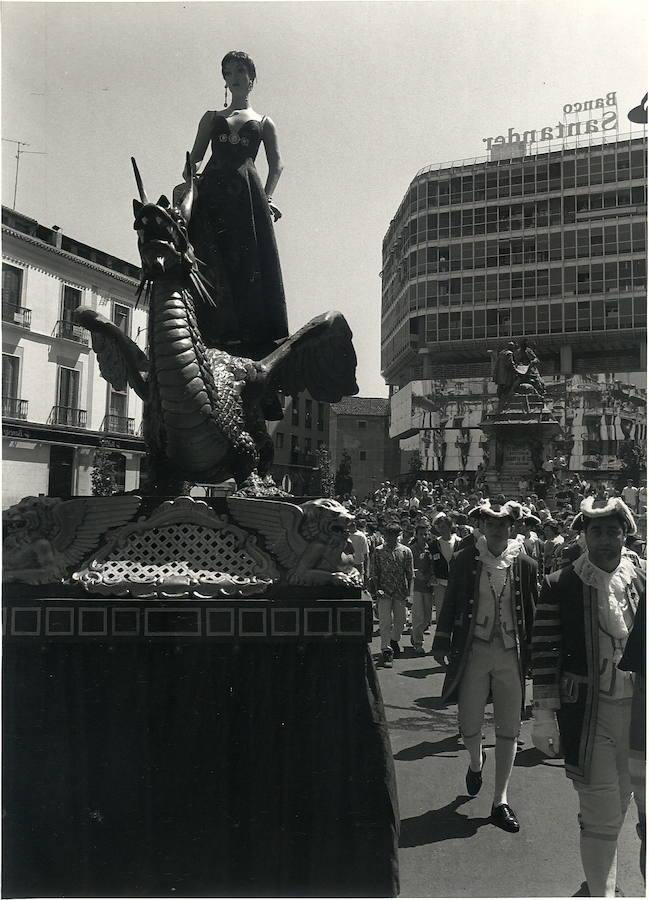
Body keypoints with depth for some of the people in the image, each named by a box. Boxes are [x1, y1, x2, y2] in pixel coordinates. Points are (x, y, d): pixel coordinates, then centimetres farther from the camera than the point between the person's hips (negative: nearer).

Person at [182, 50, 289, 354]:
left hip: (247, 194, -1)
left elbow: (276, 164, 15)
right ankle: (215, 339, -15)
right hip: (212, 193, 1)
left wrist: (266, 197, 0)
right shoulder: (212, 118, 24)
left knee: (251, 266, -11)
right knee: (212, 264, -11)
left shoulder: (264, 122, 22)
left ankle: (257, 339, -15)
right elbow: (193, 159, 17)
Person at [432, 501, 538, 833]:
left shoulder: (525, 565, 1)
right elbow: (450, 603, 3)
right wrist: (442, 644, 1)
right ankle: (476, 762, 41)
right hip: (474, 652, 0)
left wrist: (532, 655, 6)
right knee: (469, 726, 5)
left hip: (511, 655, 1)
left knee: (508, 730, 4)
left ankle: (500, 801, 17)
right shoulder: (465, 560, -1)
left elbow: (531, 613, 6)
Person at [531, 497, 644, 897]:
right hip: (586, 711, -4)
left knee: (618, 804, 19)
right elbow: (544, 651, -7)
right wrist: (545, 715, -8)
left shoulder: (641, 583, 2)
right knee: (601, 815, 0)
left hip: (635, 708, 4)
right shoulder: (560, 585, -9)